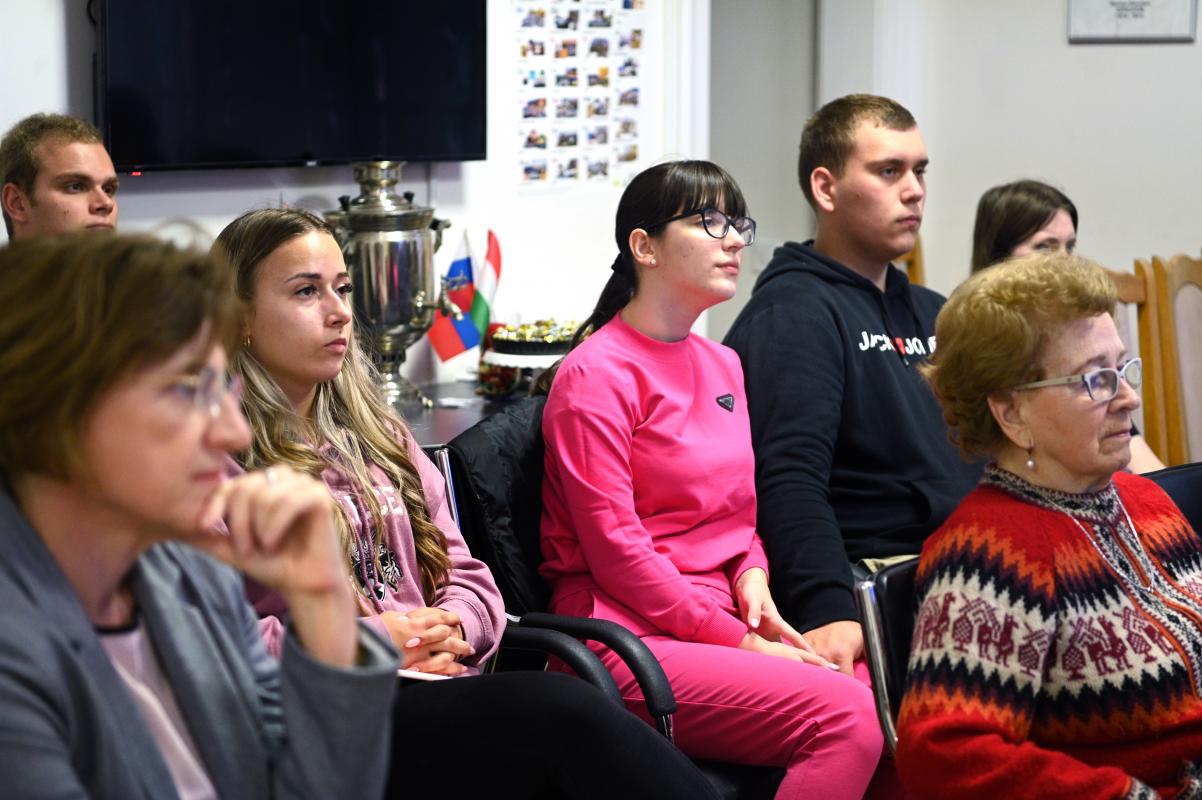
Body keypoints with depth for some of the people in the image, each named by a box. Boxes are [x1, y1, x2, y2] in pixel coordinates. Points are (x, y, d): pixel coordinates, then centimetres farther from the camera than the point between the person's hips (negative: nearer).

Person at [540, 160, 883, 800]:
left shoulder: (721, 364, 18)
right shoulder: (595, 374, -7)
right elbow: (615, 550, -12)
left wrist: (752, 578, 2)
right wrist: (738, 642, -14)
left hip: (724, 621, 8)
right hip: (632, 637, -8)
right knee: (846, 717, -27)